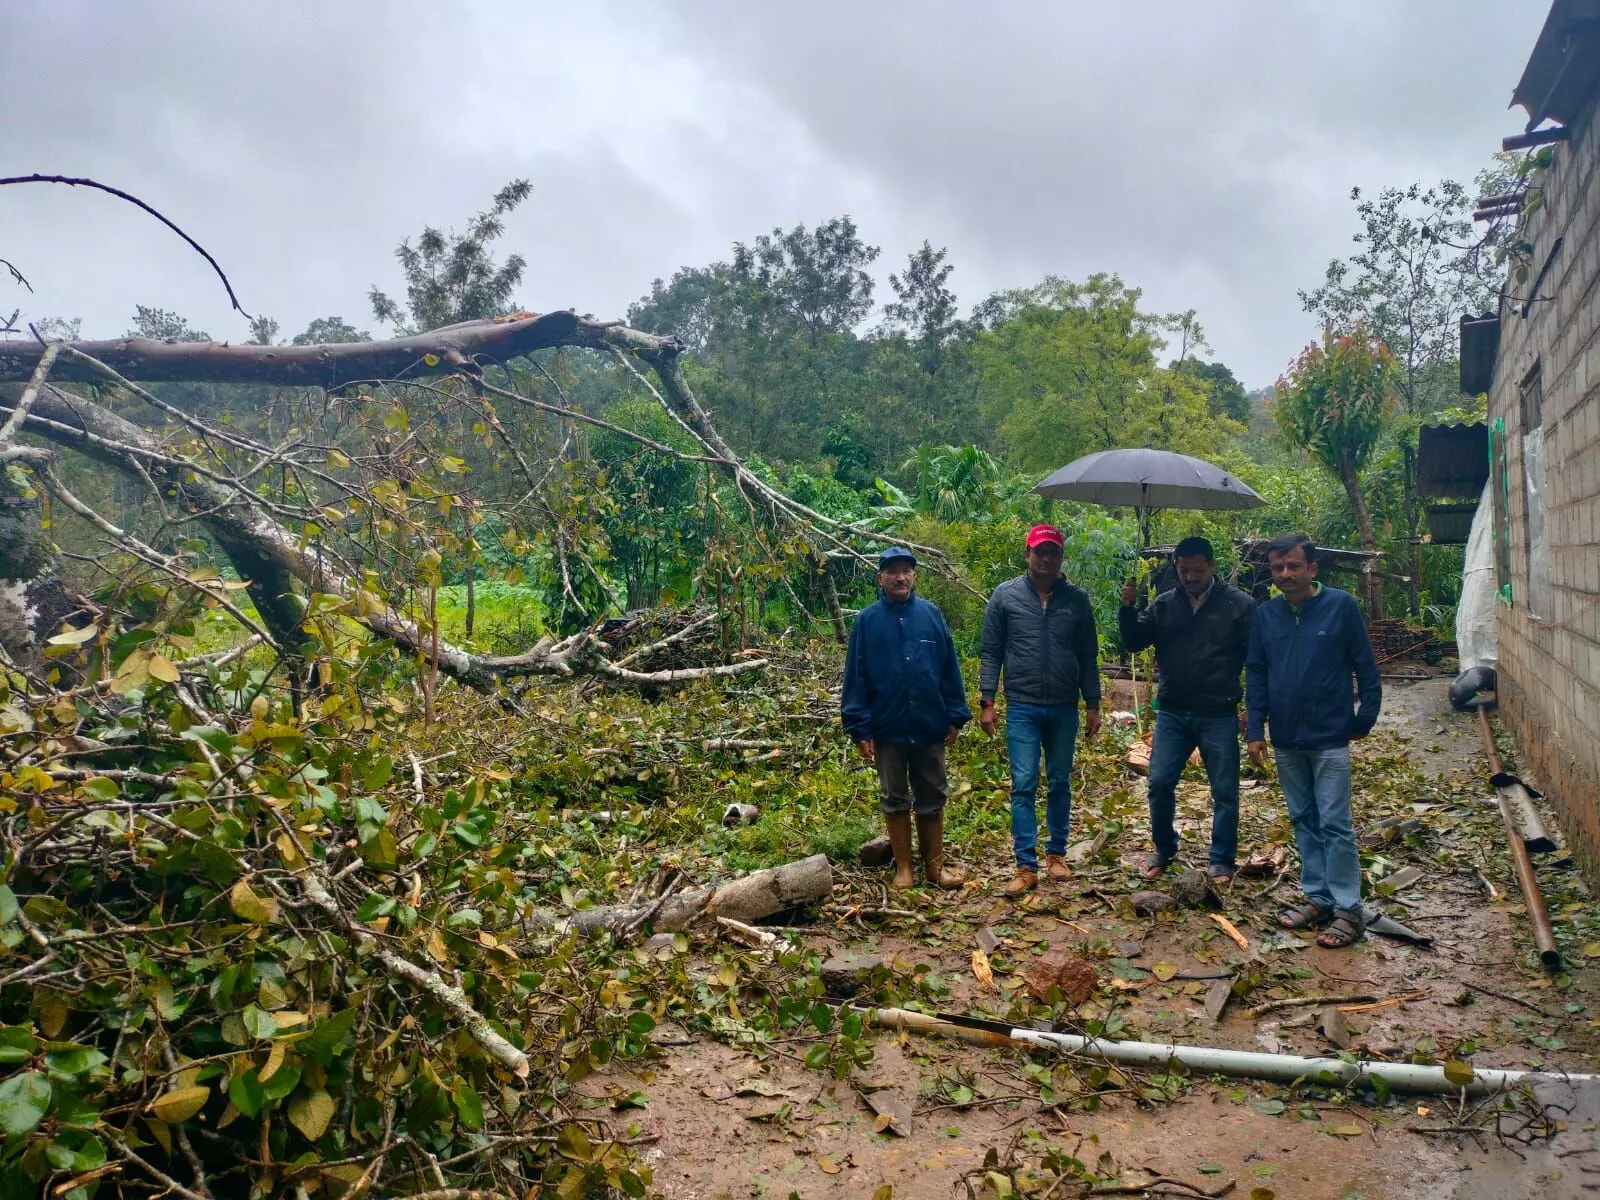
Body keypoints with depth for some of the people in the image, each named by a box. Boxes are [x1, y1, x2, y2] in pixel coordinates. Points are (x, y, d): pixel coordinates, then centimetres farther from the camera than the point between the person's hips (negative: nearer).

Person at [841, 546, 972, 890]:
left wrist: (955, 716, 1)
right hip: (887, 729, -1)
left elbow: (950, 668, 2)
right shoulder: (867, 620, -4)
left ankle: (935, 864, 23)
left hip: (930, 727, 1)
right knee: (895, 800, 10)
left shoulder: (931, 614, -1)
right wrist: (859, 728, -6)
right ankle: (903, 867, 22)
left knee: (932, 799, 11)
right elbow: (855, 675, -3)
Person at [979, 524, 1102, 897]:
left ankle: (1056, 854, 25)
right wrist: (987, 702, -4)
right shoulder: (1005, 596, 0)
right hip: (1022, 708, -2)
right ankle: (1026, 866, -1)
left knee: (1059, 784, 12)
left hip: (1064, 709, 2)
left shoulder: (1077, 599, 4)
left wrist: (1092, 705, 6)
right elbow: (991, 652, 1)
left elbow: (1088, 657, 8)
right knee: (1024, 786, -4)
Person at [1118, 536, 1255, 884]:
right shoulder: (1164, 604, 4)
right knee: (1159, 783, 2)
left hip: (1219, 716, -2)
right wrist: (1127, 608, -13)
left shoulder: (1239, 605, -6)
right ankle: (1164, 850, 22)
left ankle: (1221, 861, 20)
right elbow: (1133, 643, 3)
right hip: (1172, 714, 3)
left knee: (1225, 792, 6)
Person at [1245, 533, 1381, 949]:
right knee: (1304, 821, 12)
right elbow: (1255, 675, 7)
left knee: (1335, 824, -2)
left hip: (1330, 739, -4)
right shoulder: (1265, 614, 3)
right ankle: (1318, 898, 23)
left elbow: (1366, 668, -3)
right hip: (1286, 740, 4)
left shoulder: (1341, 606, -8)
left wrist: (1364, 720, -4)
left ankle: (1348, 911, 5)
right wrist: (1255, 728, 1)